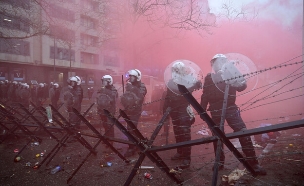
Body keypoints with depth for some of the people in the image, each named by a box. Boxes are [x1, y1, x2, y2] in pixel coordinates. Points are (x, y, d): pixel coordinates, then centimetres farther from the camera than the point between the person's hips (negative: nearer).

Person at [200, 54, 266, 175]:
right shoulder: (209, 78, 7)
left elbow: (239, 87, -3)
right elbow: (205, 96, 10)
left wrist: (243, 83, -26)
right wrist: (202, 110, 7)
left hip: (231, 109, -1)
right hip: (215, 111, 1)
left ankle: (252, 162, 0)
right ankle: (220, 162, 23)